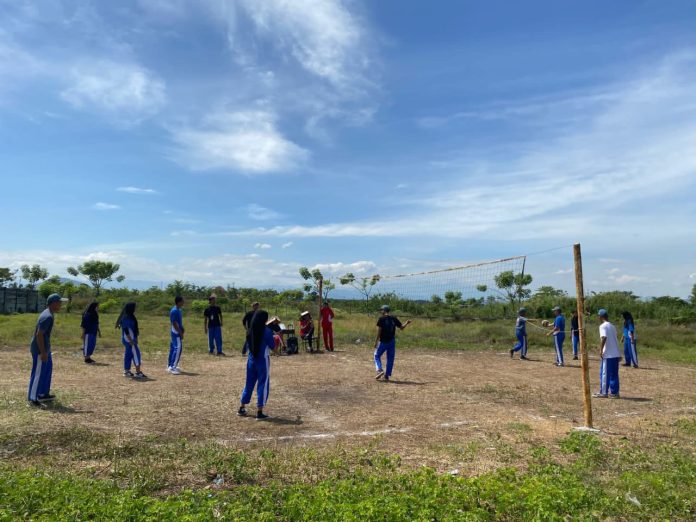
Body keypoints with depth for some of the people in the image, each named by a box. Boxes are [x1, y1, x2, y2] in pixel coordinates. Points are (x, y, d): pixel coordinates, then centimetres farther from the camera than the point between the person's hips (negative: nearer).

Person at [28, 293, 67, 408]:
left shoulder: (48, 314, 8)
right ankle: (33, 399, 7)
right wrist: (43, 352, -23)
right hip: (40, 349, -10)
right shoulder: (48, 317, -23)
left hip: (45, 348, 10)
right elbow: (39, 335, -25)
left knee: (47, 371, 19)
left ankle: (43, 394, 30)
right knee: (38, 373, -2)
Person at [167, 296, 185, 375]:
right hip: (177, 333, -10)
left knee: (173, 349, 14)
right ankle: (172, 367, -10)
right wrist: (180, 333, -20)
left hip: (177, 333, 10)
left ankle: (171, 366, 21)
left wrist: (181, 331, 16)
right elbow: (174, 323, -21)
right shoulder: (174, 311, -18)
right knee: (178, 349, -12)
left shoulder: (178, 310, 13)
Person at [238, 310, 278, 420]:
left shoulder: (251, 331, 3)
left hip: (251, 359, 6)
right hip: (263, 360, -6)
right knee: (263, 385, 3)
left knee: (249, 383, 18)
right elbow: (273, 349, -8)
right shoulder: (267, 331, -13)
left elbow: (249, 345, 11)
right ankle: (259, 412, 4)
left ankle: (241, 409, 25)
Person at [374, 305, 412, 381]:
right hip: (392, 342, 4)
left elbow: (379, 331, -13)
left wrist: (376, 341, -8)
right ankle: (387, 375, 13)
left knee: (377, 355, 12)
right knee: (390, 358, 12)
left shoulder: (381, 319, -9)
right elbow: (401, 327, 9)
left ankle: (380, 370, -7)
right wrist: (407, 323, 27)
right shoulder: (394, 319, 3)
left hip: (383, 342, -4)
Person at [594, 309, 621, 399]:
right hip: (616, 354, 8)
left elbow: (604, 338, -24)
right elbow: (615, 339, 19)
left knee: (604, 373, -1)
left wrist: (601, 349, -23)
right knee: (614, 374, 12)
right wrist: (619, 354, 24)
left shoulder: (603, 326, -9)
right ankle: (614, 392, 15)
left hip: (608, 354, -8)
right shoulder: (612, 326, 15)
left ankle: (603, 392, 3)